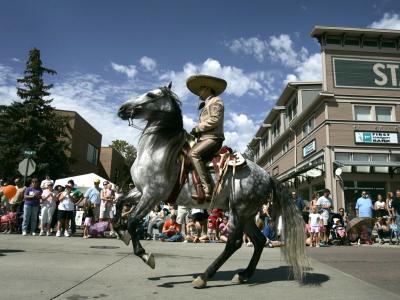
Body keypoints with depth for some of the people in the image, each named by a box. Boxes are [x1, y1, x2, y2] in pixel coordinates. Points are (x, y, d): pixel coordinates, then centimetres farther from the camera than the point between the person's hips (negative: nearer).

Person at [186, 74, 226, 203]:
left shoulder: (215, 101, 4)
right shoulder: (206, 105, 32)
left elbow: (214, 120, -12)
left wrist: (197, 128, -9)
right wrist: (196, 132, 9)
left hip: (212, 138, -9)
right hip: (204, 138, 9)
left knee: (193, 153, -30)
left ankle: (207, 191, -36)